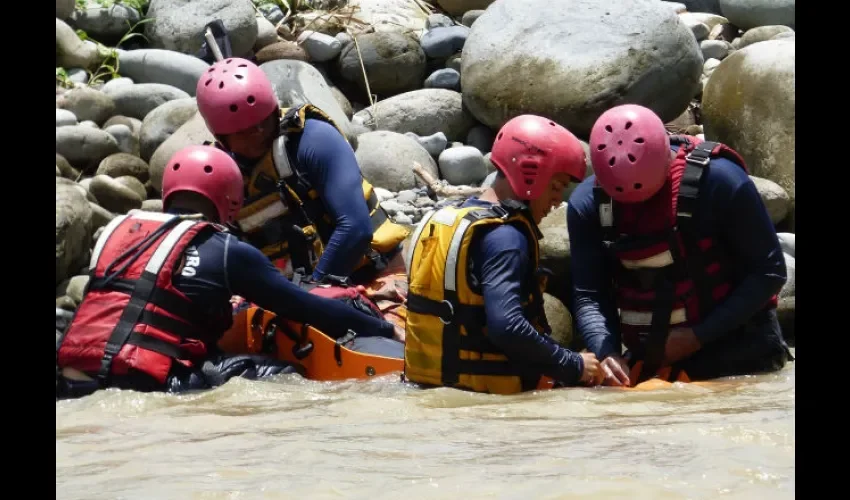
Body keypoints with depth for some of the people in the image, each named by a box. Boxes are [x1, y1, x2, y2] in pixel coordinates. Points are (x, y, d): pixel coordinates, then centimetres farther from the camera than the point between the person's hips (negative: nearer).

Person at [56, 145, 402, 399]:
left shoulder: (115, 230, 20)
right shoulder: (226, 251, 4)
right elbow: (302, 306, 6)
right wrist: (383, 329, 17)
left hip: (73, 385, 5)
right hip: (147, 387, -5)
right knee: (283, 378, 4)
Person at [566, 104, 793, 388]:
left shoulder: (719, 181, -18)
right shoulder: (588, 203, -6)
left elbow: (769, 272, -11)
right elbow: (588, 296, -4)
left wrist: (699, 336, -17)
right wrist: (606, 352, -25)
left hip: (736, 356, -3)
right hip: (649, 363, 4)